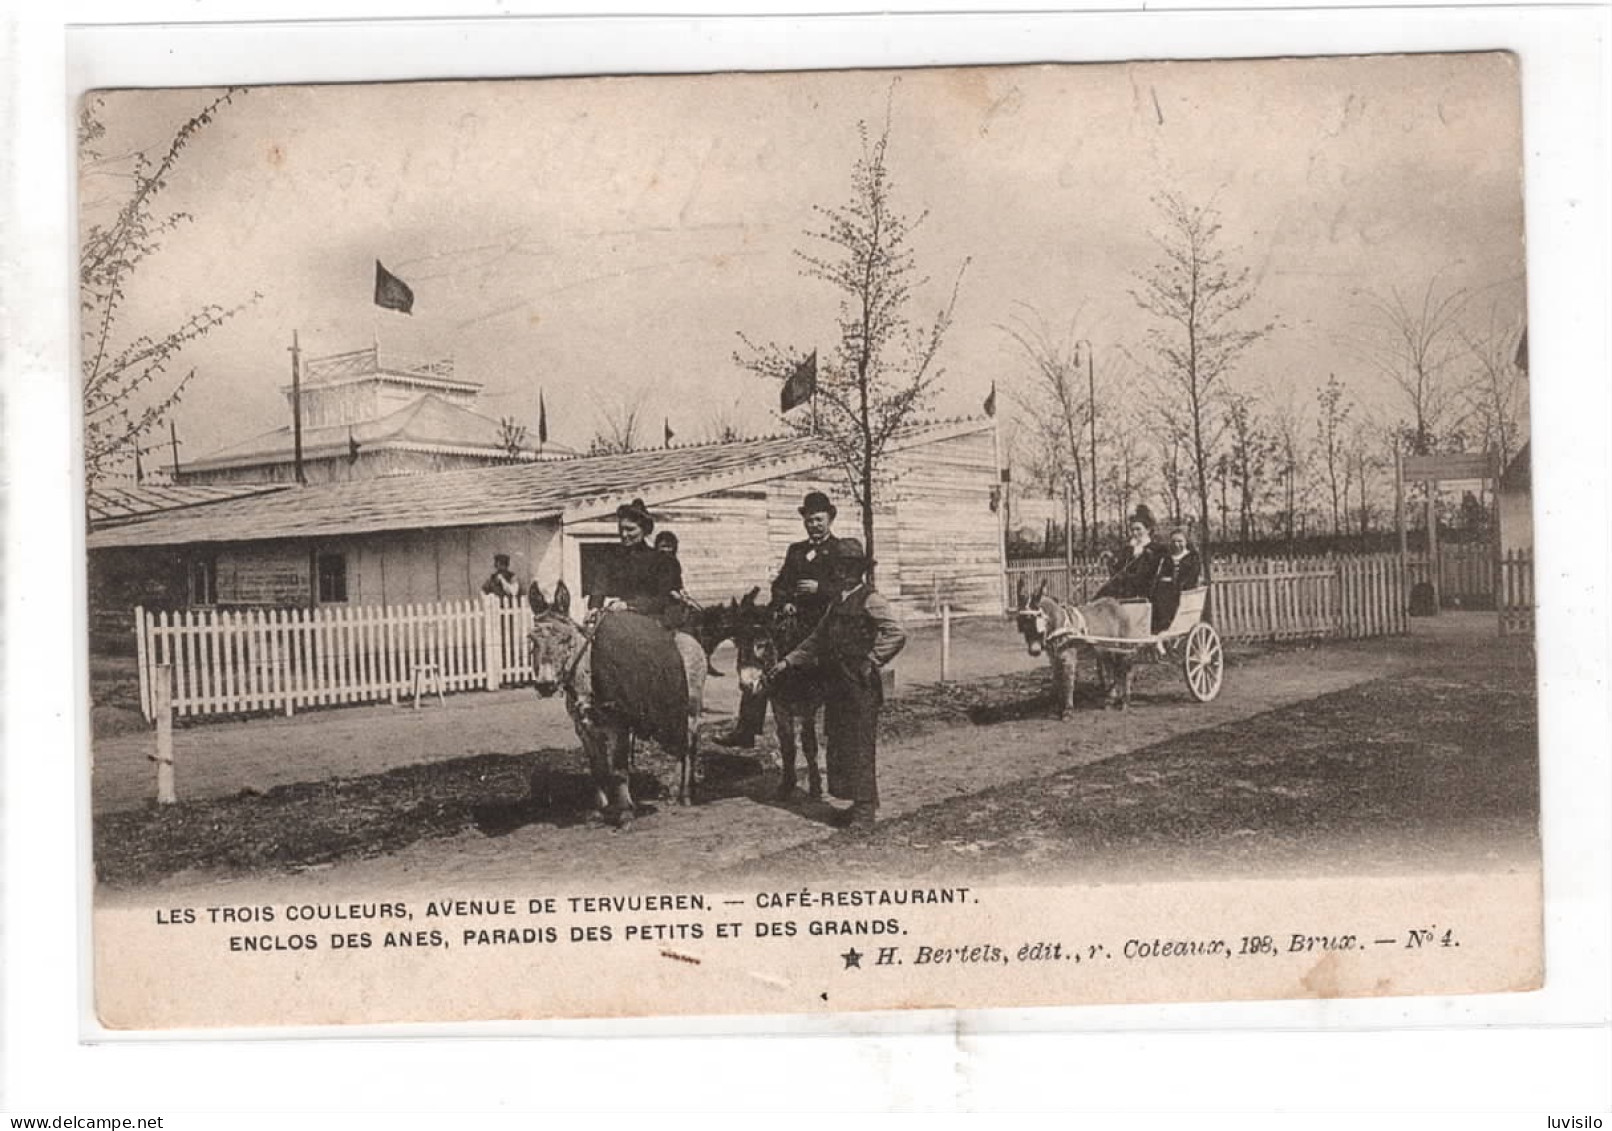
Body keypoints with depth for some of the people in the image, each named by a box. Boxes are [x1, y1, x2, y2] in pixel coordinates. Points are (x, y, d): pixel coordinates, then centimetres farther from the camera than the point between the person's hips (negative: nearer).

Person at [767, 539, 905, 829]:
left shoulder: (870, 600, -10)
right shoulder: (837, 601, 16)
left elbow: (896, 634, -19)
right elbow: (817, 639, 22)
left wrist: (871, 661, -17)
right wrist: (788, 661, 16)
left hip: (861, 686, -8)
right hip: (837, 684, 9)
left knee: (860, 747, -5)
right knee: (839, 745, 11)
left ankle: (866, 808, 2)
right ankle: (861, 803, 19)